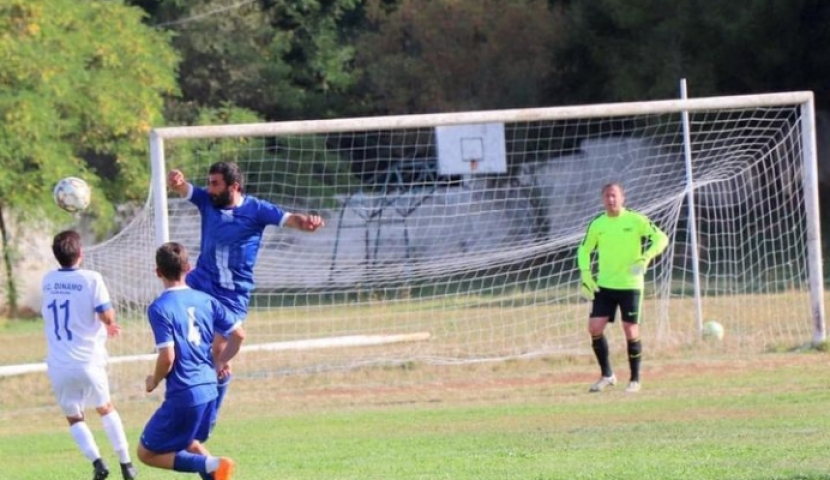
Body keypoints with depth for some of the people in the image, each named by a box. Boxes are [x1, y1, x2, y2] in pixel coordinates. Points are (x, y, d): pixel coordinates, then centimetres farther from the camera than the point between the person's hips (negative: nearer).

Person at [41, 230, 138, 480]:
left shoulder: (48, 281, 5)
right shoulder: (91, 279, -10)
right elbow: (107, 317, -15)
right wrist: (106, 322, 9)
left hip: (59, 365, 2)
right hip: (88, 361, -2)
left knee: (74, 417, 16)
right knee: (105, 408, 21)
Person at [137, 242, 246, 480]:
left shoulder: (159, 308, -13)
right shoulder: (206, 300, 6)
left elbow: (167, 357, -19)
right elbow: (238, 334, 7)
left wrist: (154, 381, 1)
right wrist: (220, 363, 22)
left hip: (183, 395, -7)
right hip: (209, 389, 7)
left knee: (147, 453, 5)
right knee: (190, 445, 29)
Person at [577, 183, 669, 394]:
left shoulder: (636, 220, -7)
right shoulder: (597, 224, 5)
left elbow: (661, 238, -10)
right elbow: (584, 250, 17)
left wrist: (645, 258, -25)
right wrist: (585, 275, 3)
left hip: (630, 285, -4)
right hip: (604, 285, 4)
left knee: (631, 332, -4)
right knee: (594, 328, -4)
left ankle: (635, 379, 11)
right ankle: (607, 375, 11)